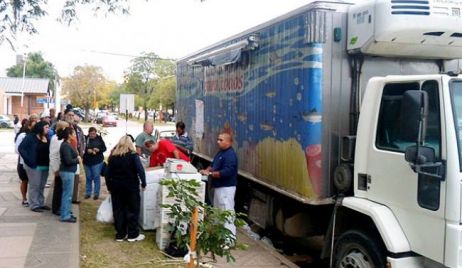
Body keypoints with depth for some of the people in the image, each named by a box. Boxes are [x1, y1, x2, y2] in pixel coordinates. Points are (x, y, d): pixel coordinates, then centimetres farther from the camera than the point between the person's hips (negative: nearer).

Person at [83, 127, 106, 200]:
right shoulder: (85, 139, -4)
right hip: (87, 161, 1)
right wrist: (87, 150, -22)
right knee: (88, 177, 11)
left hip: (97, 161, -1)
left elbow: (104, 148, 1)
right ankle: (88, 193, 21)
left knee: (96, 177, 0)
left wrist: (99, 150, -16)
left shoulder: (99, 139, -3)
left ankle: (96, 194, 8)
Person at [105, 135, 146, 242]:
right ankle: (133, 235, 9)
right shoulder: (132, 155, -7)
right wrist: (143, 183, -6)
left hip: (116, 186, 4)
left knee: (118, 210, 11)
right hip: (131, 186, -4)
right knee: (132, 210, 5)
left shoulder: (113, 156, 6)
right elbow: (140, 170, -15)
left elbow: (108, 173, 7)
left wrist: (109, 186, 14)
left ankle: (120, 235, 16)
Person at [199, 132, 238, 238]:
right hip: (219, 187, 11)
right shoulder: (221, 152, 12)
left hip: (226, 188, -11)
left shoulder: (230, 155, -20)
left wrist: (209, 173, -24)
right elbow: (214, 165, 20)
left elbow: (226, 173, -28)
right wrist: (206, 170, -1)